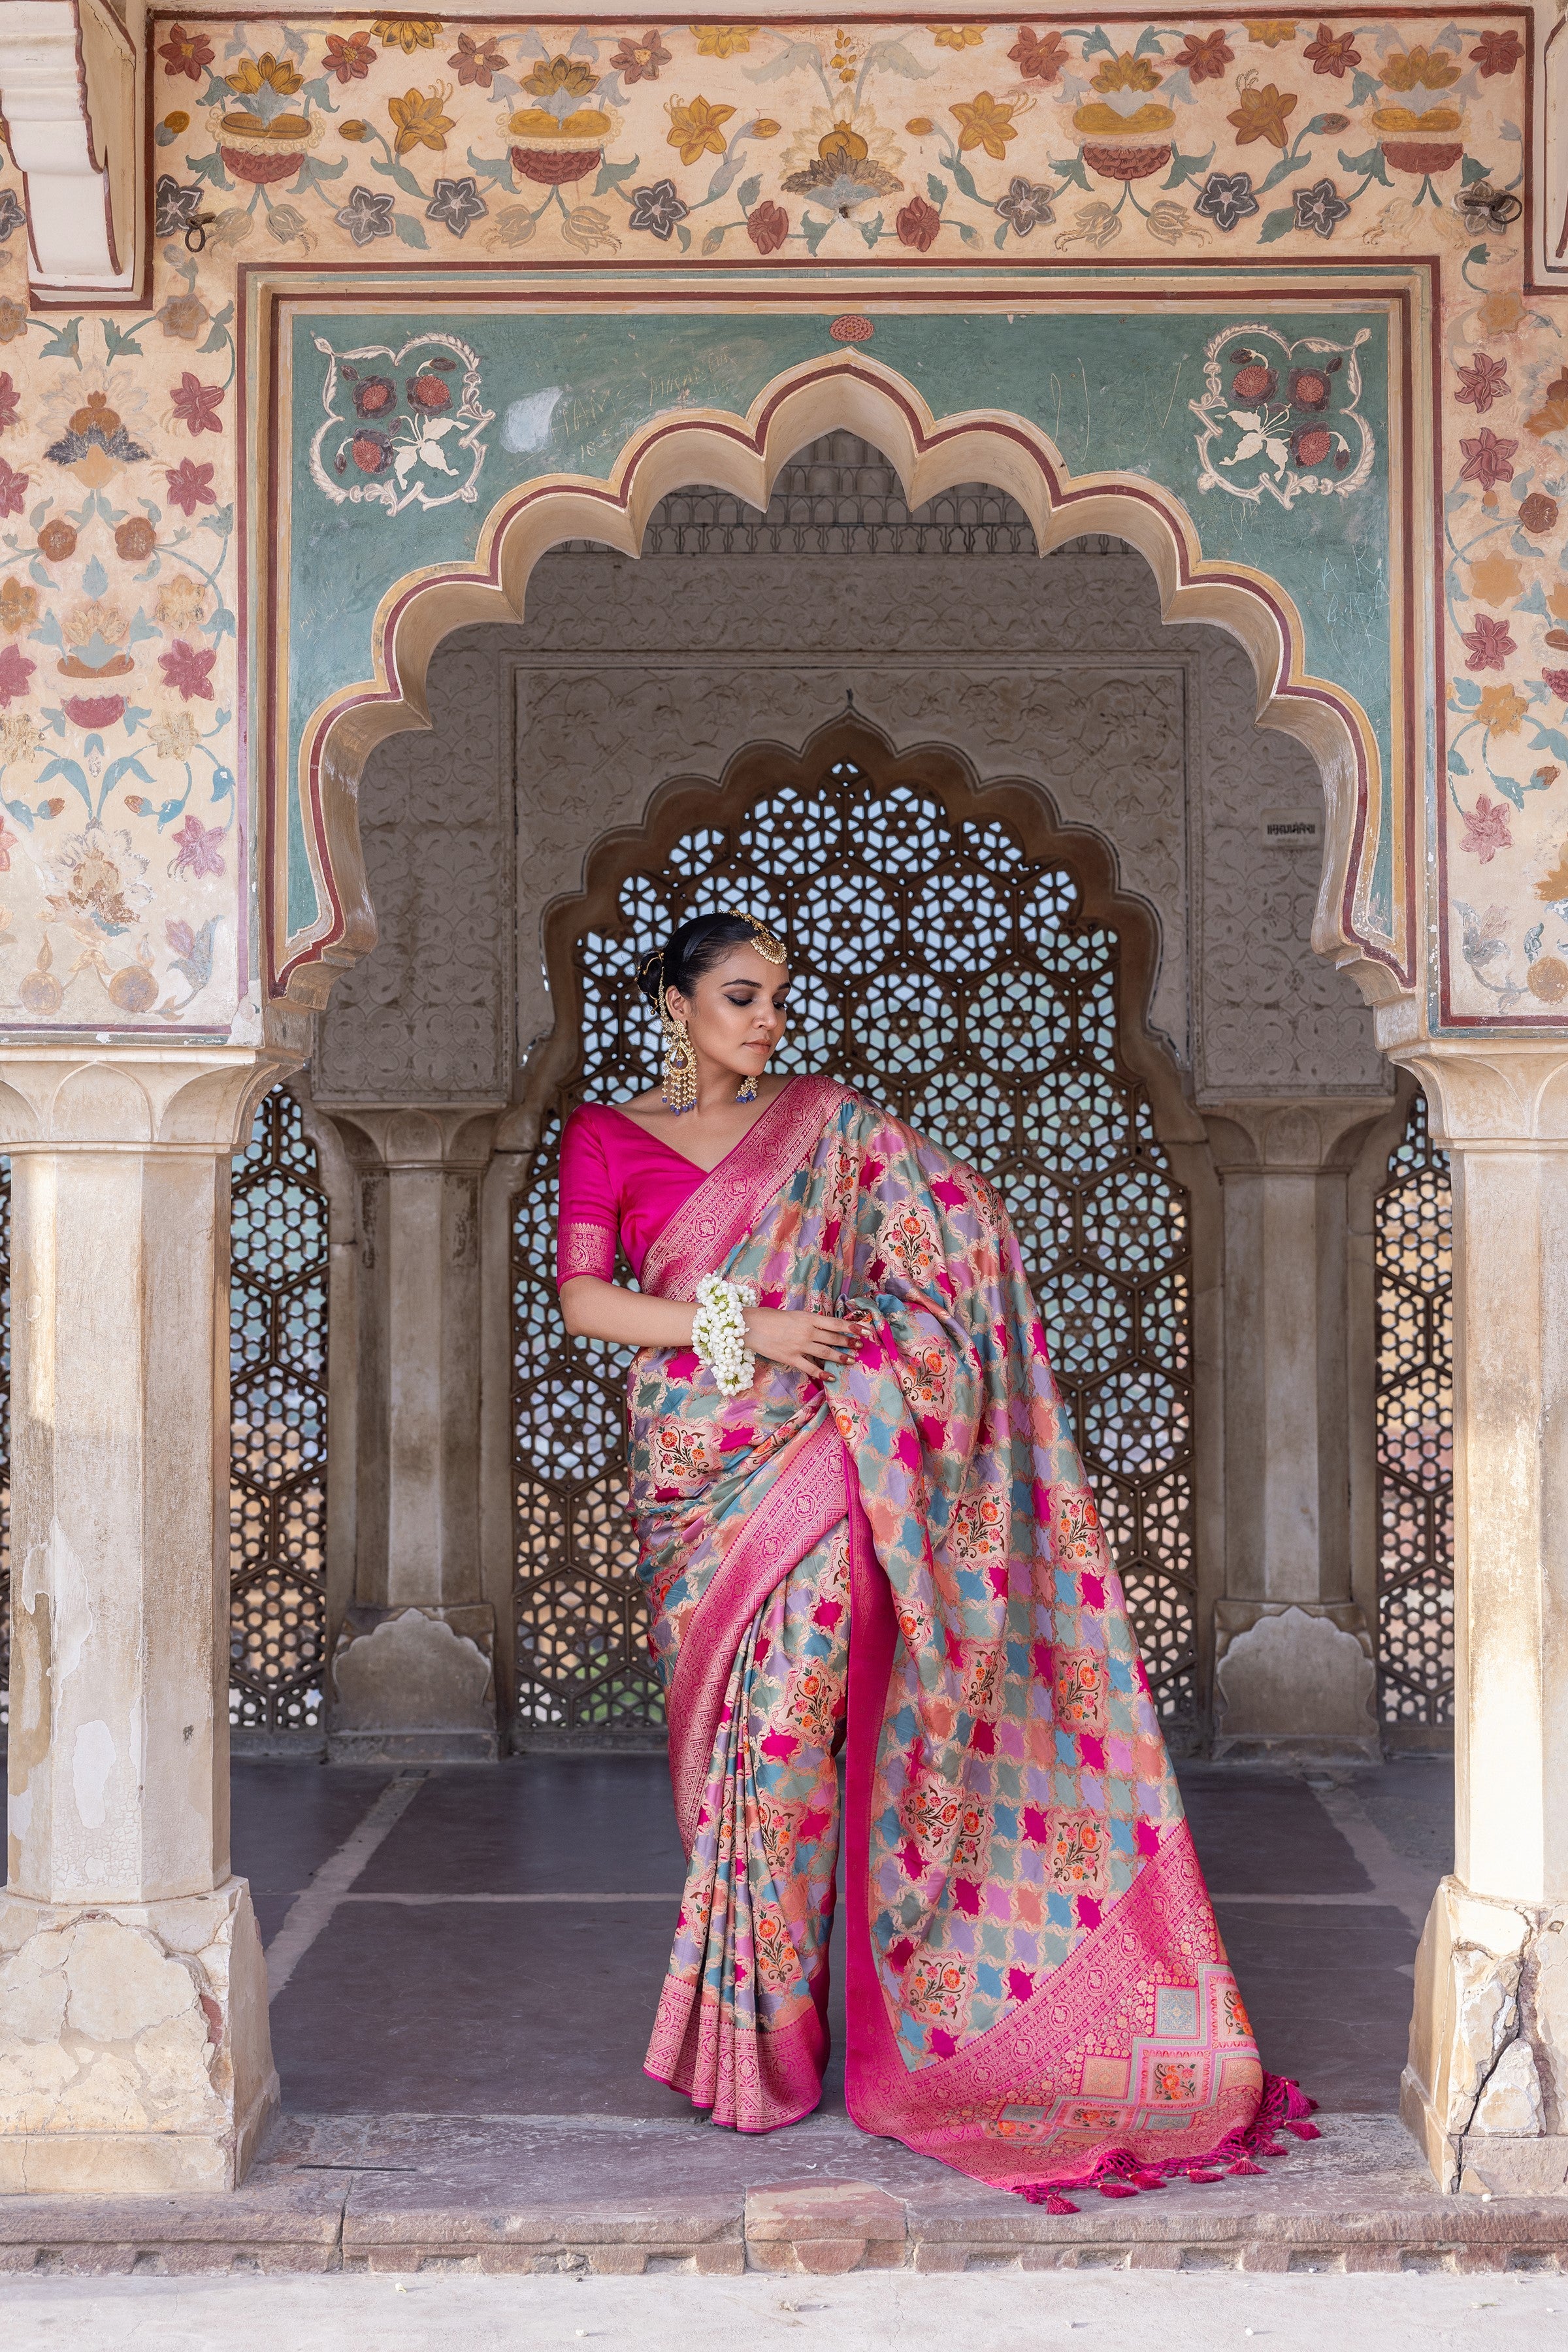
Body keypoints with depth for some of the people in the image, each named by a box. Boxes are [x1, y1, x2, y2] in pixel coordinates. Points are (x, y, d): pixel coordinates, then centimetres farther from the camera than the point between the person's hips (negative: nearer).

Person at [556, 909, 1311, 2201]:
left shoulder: (825, 1122, 9)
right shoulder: (606, 1136, 8)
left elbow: (966, 1211, 7)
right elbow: (583, 1295, -3)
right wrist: (744, 1326, -11)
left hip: (809, 1459, -1)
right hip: (694, 1474, 1)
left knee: (783, 1725, -9)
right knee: (724, 1735, 5)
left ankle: (768, 2041, 1)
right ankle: (752, 2023, 18)